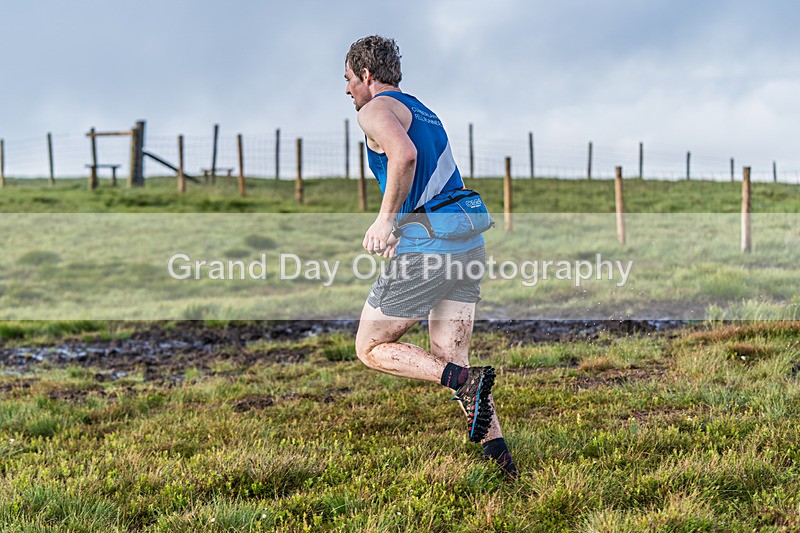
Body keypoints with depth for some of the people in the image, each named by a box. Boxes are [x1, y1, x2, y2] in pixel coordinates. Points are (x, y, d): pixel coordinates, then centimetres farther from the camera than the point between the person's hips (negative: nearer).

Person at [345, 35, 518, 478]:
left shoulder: (376, 109, -4)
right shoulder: (425, 114, 26)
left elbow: (404, 155, -26)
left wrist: (386, 219, -17)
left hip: (426, 252, -9)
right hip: (467, 246, 9)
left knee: (371, 349, 5)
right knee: (448, 359, 9)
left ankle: (468, 380, -14)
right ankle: (496, 451, -4)